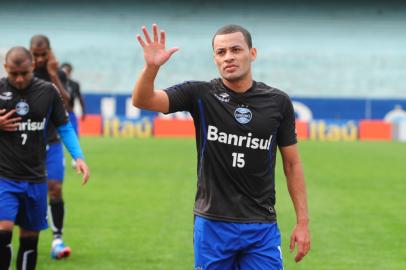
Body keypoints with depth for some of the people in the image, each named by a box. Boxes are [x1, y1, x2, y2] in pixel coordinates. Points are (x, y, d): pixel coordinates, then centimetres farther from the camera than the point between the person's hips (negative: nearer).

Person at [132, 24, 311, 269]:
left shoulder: (278, 102, 2)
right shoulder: (200, 95, -1)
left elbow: (292, 163, 7)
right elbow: (142, 100, -13)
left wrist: (303, 221, 2)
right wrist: (151, 67, -34)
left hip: (262, 226, 1)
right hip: (212, 224, -1)